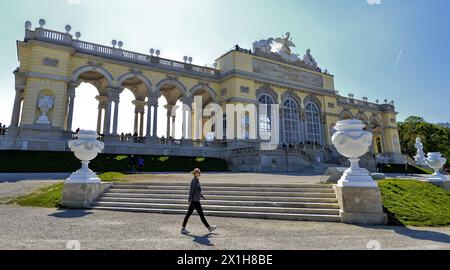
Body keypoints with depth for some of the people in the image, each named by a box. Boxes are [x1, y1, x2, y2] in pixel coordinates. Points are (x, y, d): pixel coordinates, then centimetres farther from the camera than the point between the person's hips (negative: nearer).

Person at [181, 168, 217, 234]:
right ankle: (209, 228, 8)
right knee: (201, 214, -1)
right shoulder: (194, 181, -14)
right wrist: (190, 200, -19)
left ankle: (183, 228, 15)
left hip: (196, 200, 9)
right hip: (194, 200, -9)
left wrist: (201, 195, 14)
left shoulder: (197, 181, 14)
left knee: (189, 214, 10)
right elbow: (191, 190, -17)